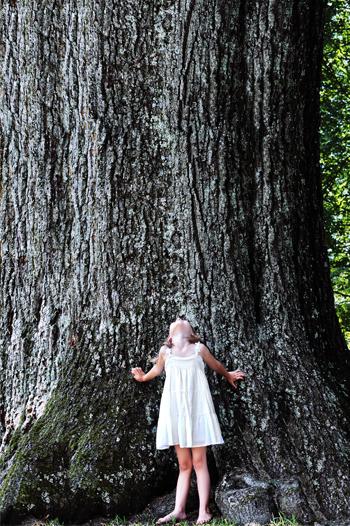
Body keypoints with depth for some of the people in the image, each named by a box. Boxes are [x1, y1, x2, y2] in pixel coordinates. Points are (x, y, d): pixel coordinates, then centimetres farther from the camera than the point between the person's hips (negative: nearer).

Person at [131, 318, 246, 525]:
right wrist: (144, 378, 41)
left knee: (199, 462, -3)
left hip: (196, 408, -2)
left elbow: (216, 365, 24)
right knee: (184, 465, 4)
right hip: (175, 410, 2)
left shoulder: (199, 348, 5)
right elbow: (157, 370, 27)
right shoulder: (165, 352, 7)